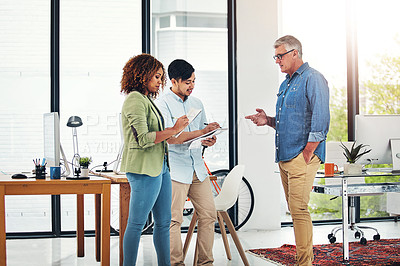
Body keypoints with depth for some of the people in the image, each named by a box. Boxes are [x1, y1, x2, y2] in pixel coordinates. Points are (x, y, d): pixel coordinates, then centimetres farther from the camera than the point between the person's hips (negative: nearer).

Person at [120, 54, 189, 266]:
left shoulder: (147, 99, 18)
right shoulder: (134, 100, -12)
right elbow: (143, 139, -21)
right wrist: (173, 130, -16)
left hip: (159, 166, 10)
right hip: (144, 169, -10)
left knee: (164, 221, 13)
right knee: (136, 224, -2)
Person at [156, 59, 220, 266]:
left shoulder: (197, 103, 16)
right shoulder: (162, 104, -5)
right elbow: (170, 138, -15)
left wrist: (208, 140, -3)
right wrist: (201, 132, -19)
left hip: (198, 168, 6)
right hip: (175, 169, -6)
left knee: (209, 215, 3)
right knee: (174, 219, -6)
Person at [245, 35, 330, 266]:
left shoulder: (313, 79, -8)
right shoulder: (286, 84, 20)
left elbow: (321, 121, -15)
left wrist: (307, 155, -17)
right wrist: (269, 120, 8)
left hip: (302, 156, -9)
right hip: (284, 157, 9)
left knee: (299, 209, -11)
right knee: (295, 210, 11)